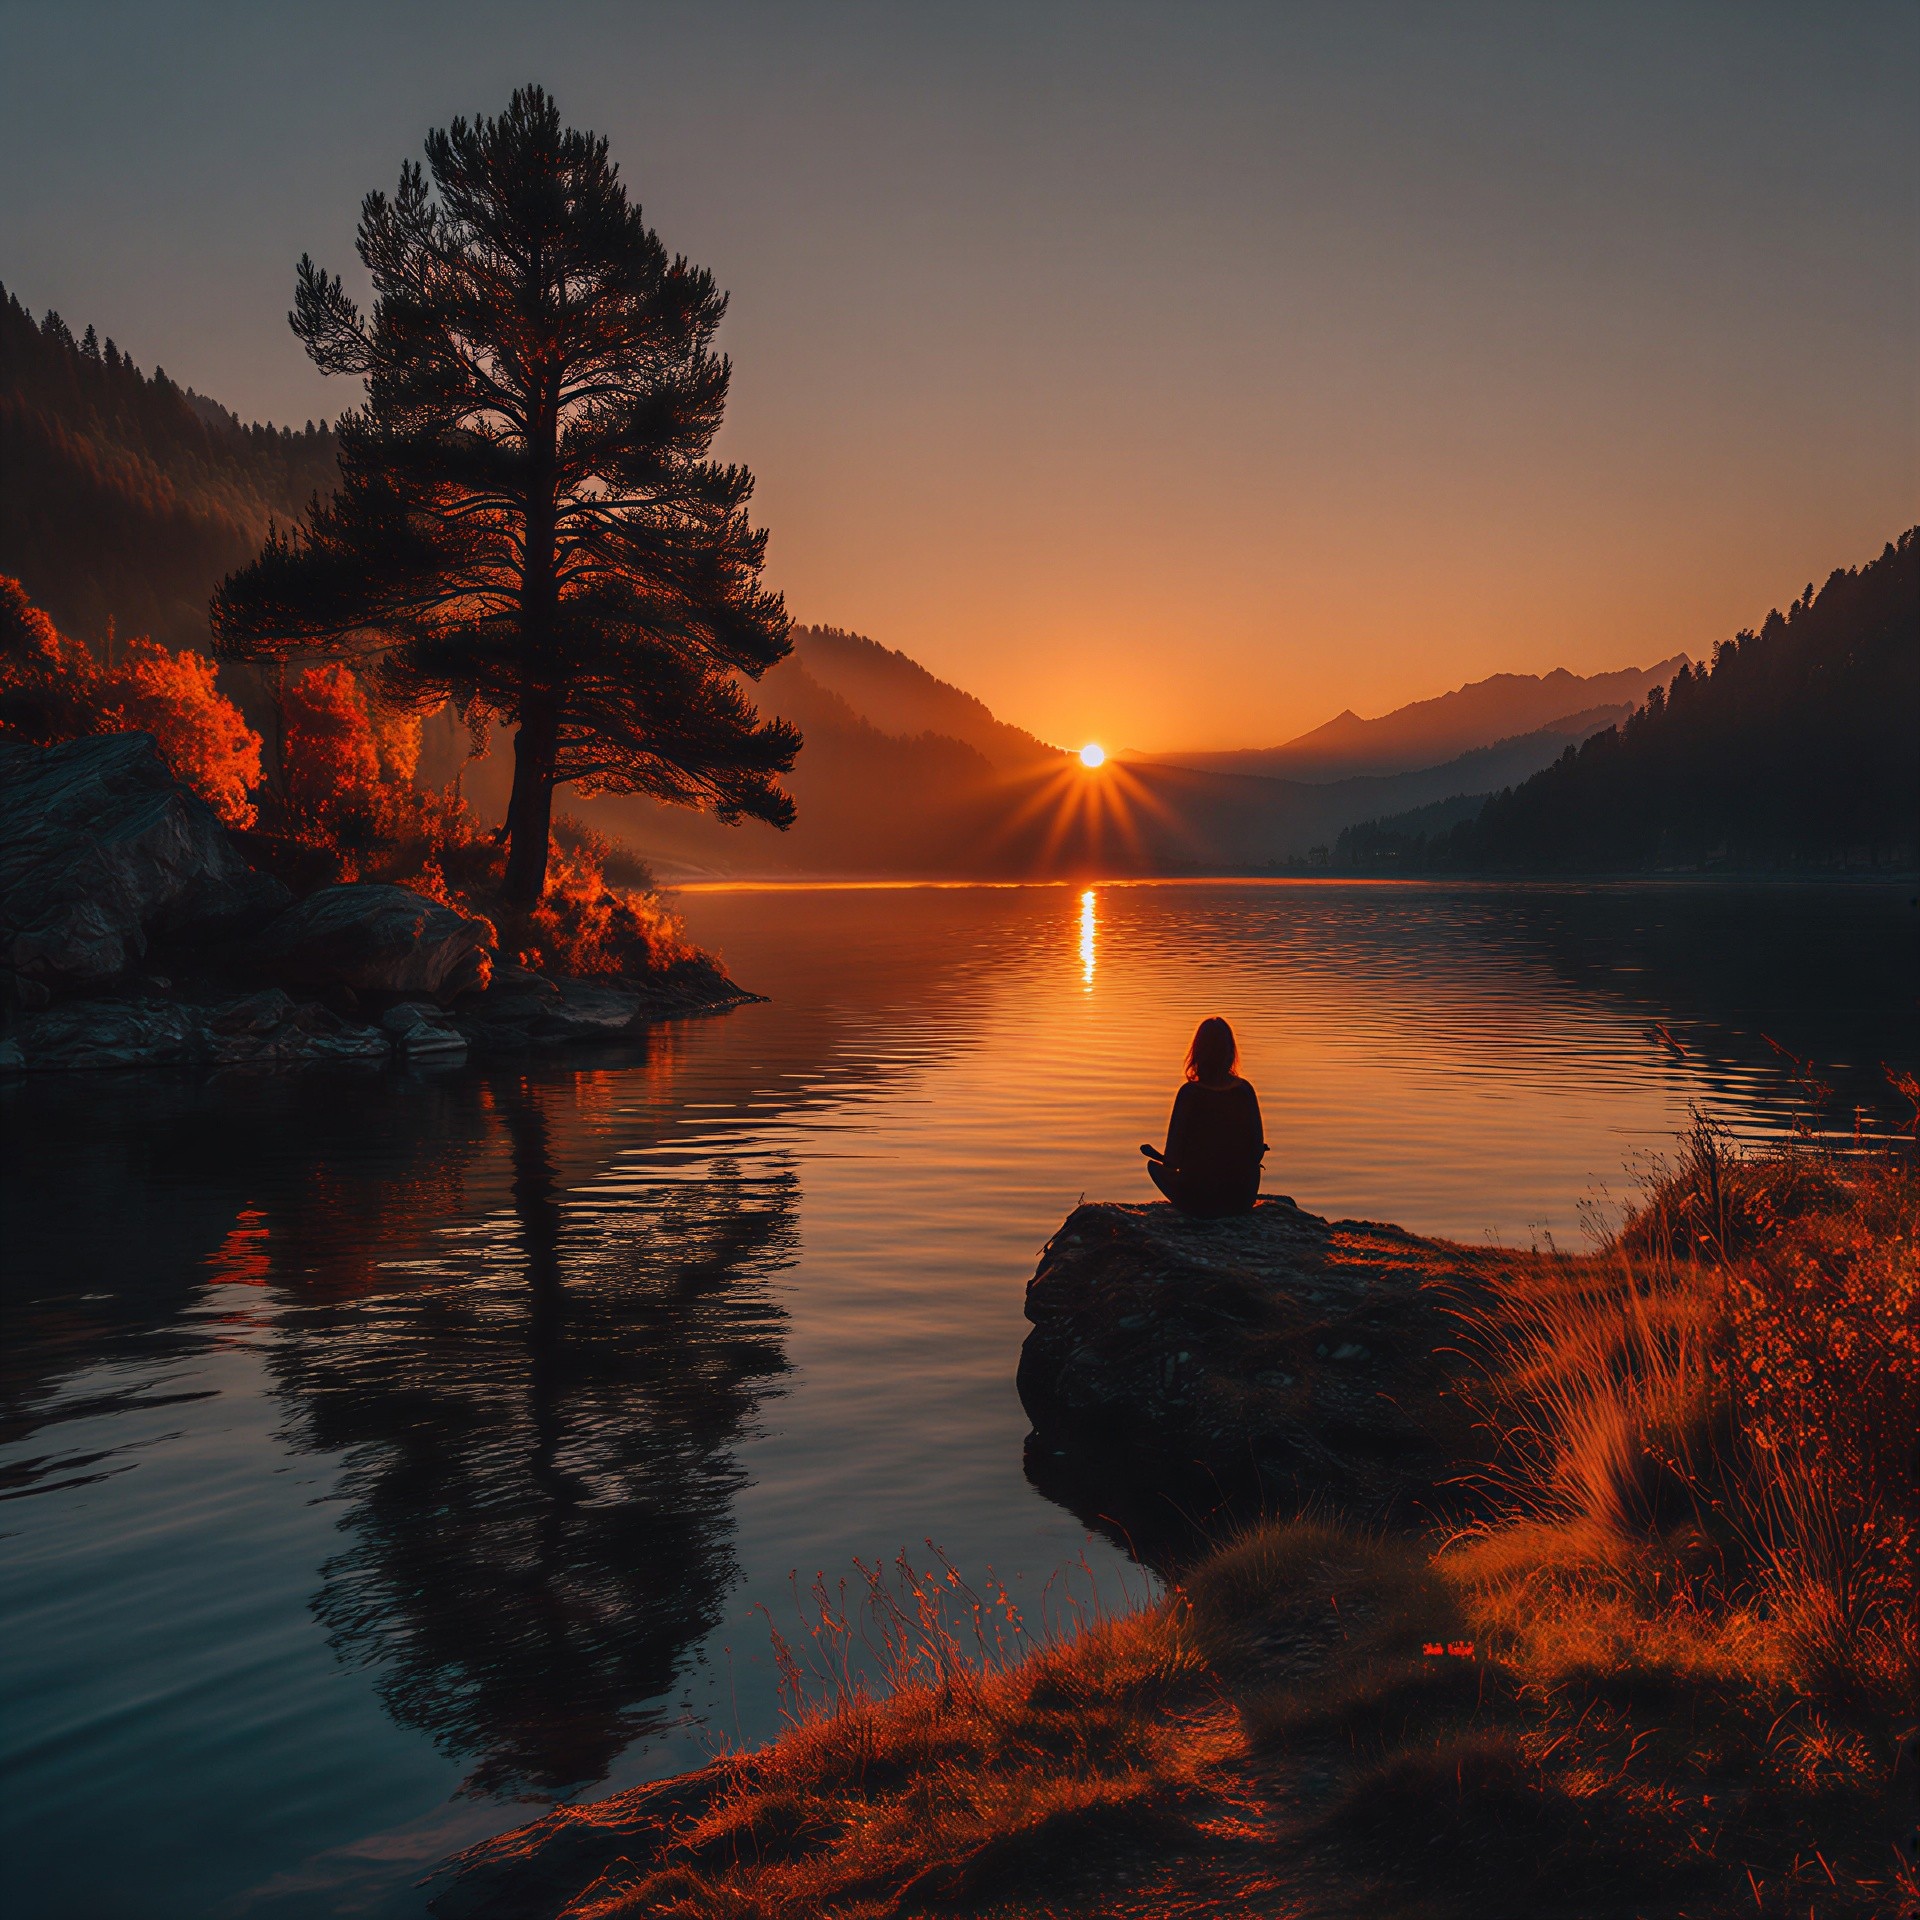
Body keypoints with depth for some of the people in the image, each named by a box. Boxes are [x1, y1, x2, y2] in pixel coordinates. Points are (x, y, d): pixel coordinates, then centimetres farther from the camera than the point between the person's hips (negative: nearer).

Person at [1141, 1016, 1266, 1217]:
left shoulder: (1189, 1093, -16)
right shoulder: (1245, 1090, -6)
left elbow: (1173, 1159, -13)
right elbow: (1258, 1151, -1)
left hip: (1200, 1199, -4)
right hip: (1243, 1198, 4)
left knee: (1154, 1164, 25)